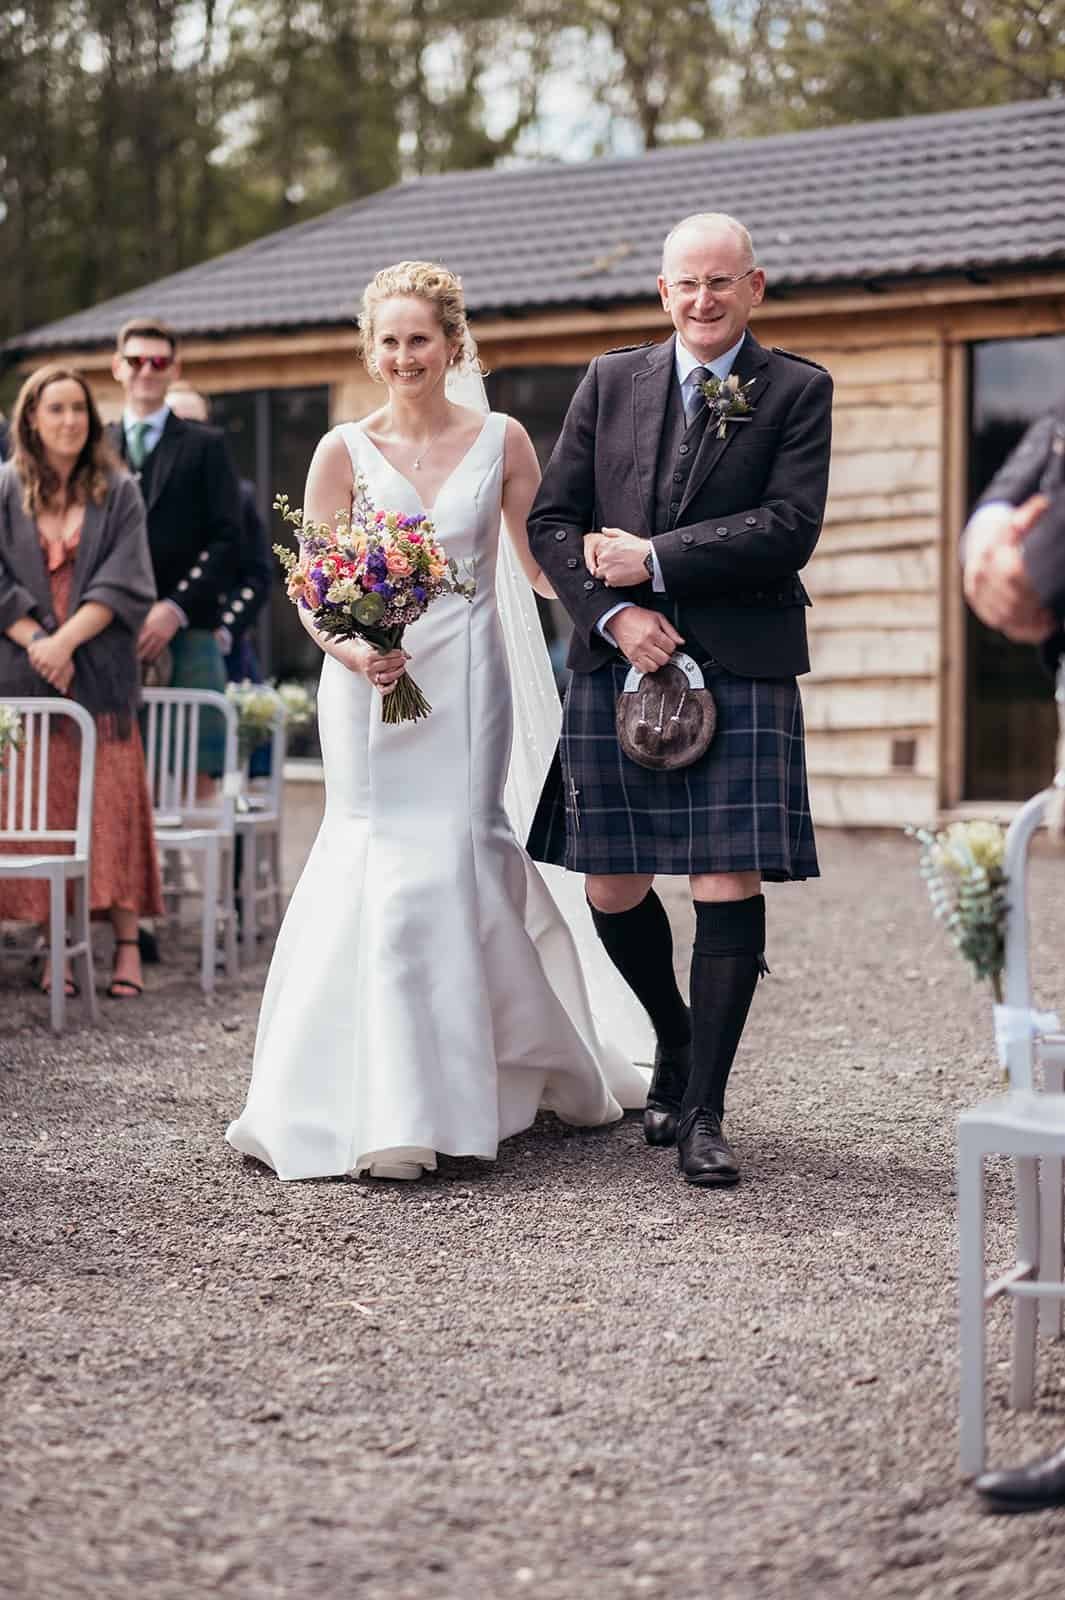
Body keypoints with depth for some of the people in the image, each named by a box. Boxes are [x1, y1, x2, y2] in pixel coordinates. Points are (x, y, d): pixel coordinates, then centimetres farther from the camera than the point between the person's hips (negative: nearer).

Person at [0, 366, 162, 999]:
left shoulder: (119, 491, 7)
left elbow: (126, 582, -1)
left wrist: (66, 640, -11)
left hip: (101, 673, -1)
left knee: (111, 803, -5)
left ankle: (127, 943, -4)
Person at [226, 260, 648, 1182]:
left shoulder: (501, 441, 7)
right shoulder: (346, 450, 5)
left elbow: (540, 562, 10)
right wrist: (350, 651, -17)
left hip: (465, 678, 0)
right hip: (369, 680, 0)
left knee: (451, 860, -5)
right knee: (382, 871, -4)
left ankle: (415, 1107, 8)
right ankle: (387, 1110, 5)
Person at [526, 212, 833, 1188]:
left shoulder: (798, 391, 4)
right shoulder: (610, 382, 12)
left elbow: (791, 526, -8)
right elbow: (553, 519, 8)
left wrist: (655, 560, -11)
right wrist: (613, 612, -8)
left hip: (740, 669, -3)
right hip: (618, 665, 3)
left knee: (729, 885, -8)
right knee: (612, 892, 6)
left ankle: (703, 1111, 2)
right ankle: (676, 1041, 34)